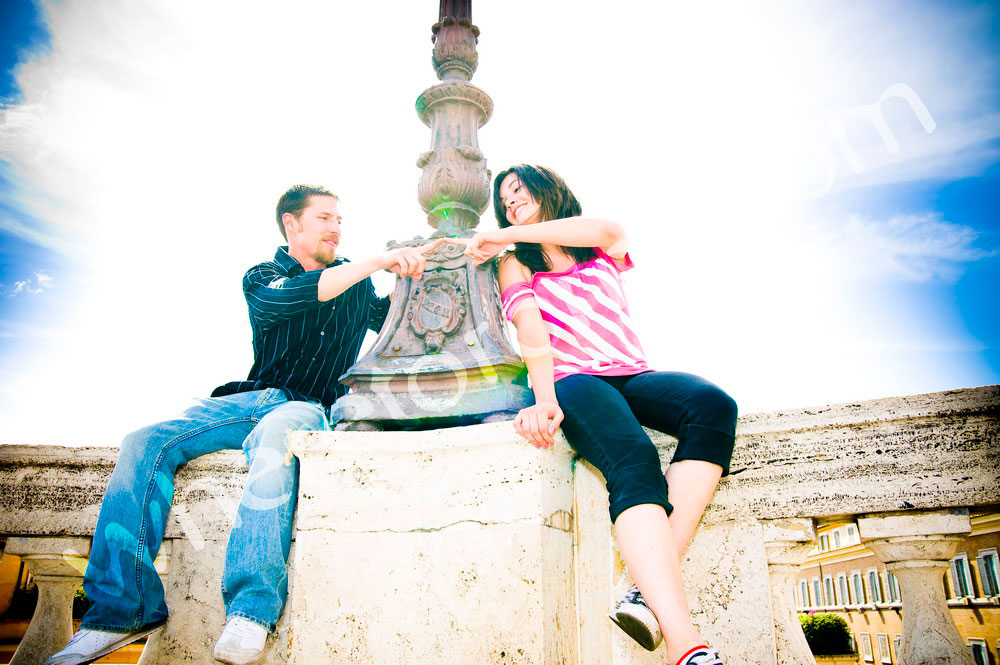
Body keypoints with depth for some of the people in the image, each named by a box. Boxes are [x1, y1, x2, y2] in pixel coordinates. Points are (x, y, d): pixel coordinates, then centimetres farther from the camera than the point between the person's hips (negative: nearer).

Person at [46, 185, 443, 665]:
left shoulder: (357, 286, 18)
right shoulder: (262, 278, 11)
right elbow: (286, 297, -13)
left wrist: (413, 267, -2)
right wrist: (377, 262, -21)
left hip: (314, 408, -2)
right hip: (253, 397, 2)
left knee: (272, 435, -39)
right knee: (145, 444, -21)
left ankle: (252, 611, -43)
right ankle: (121, 611, -15)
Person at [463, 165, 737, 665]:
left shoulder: (605, 252, 25)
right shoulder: (516, 264, 19)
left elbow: (608, 230, -3)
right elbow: (531, 329, -1)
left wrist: (511, 233, -1)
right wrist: (544, 397, -21)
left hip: (634, 376, 3)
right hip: (572, 379, -3)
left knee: (714, 405, -30)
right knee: (634, 461, -34)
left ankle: (651, 592, -39)